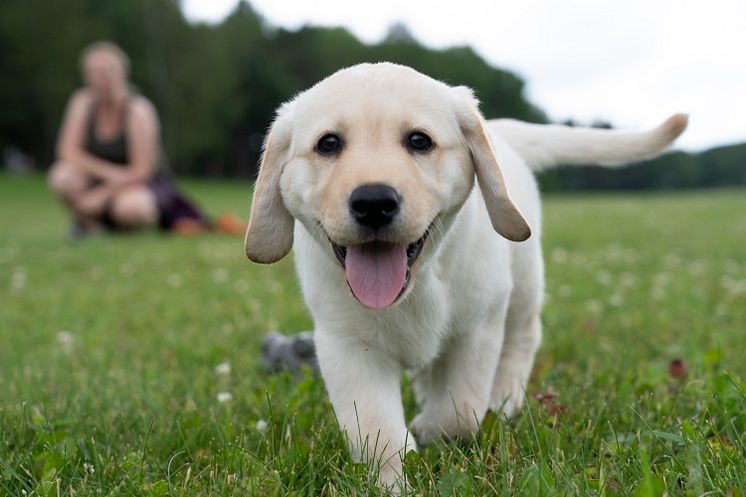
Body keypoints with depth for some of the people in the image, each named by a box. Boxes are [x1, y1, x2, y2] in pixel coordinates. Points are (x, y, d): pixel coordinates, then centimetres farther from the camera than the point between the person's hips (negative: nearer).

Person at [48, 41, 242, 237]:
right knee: (62, 175, -27)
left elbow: (141, 171, -19)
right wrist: (110, 172, -23)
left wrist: (102, 195, -23)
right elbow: (68, 151, -11)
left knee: (129, 207, -40)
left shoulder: (138, 109, -17)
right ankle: (90, 223, 0)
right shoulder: (83, 102, -6)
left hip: (144, 185, -4)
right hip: (104, 181, 4)